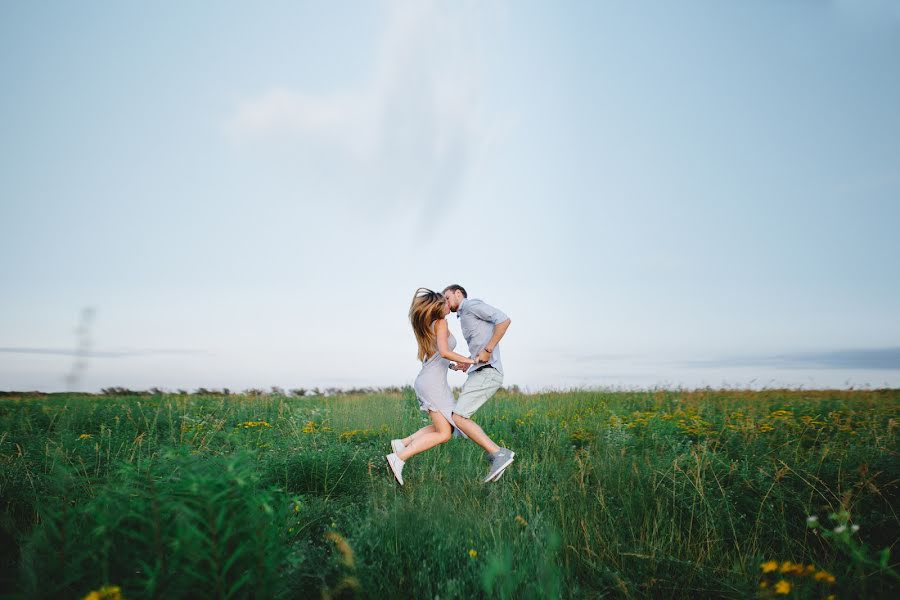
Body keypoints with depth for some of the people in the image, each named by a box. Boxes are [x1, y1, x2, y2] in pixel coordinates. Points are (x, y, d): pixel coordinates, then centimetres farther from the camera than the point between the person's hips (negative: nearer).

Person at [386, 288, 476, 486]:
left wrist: (453, 365, 17)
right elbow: (444, 352, -22)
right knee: (444, 434, -7)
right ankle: (399, 458, -13)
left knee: (444, 428, 15)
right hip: (434, 382, -9)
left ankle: (402, 443, 9)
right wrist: (469, 360, -12)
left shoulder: (429, 325, 18)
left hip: (424, 381, 9)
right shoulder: (441, 323, -9)